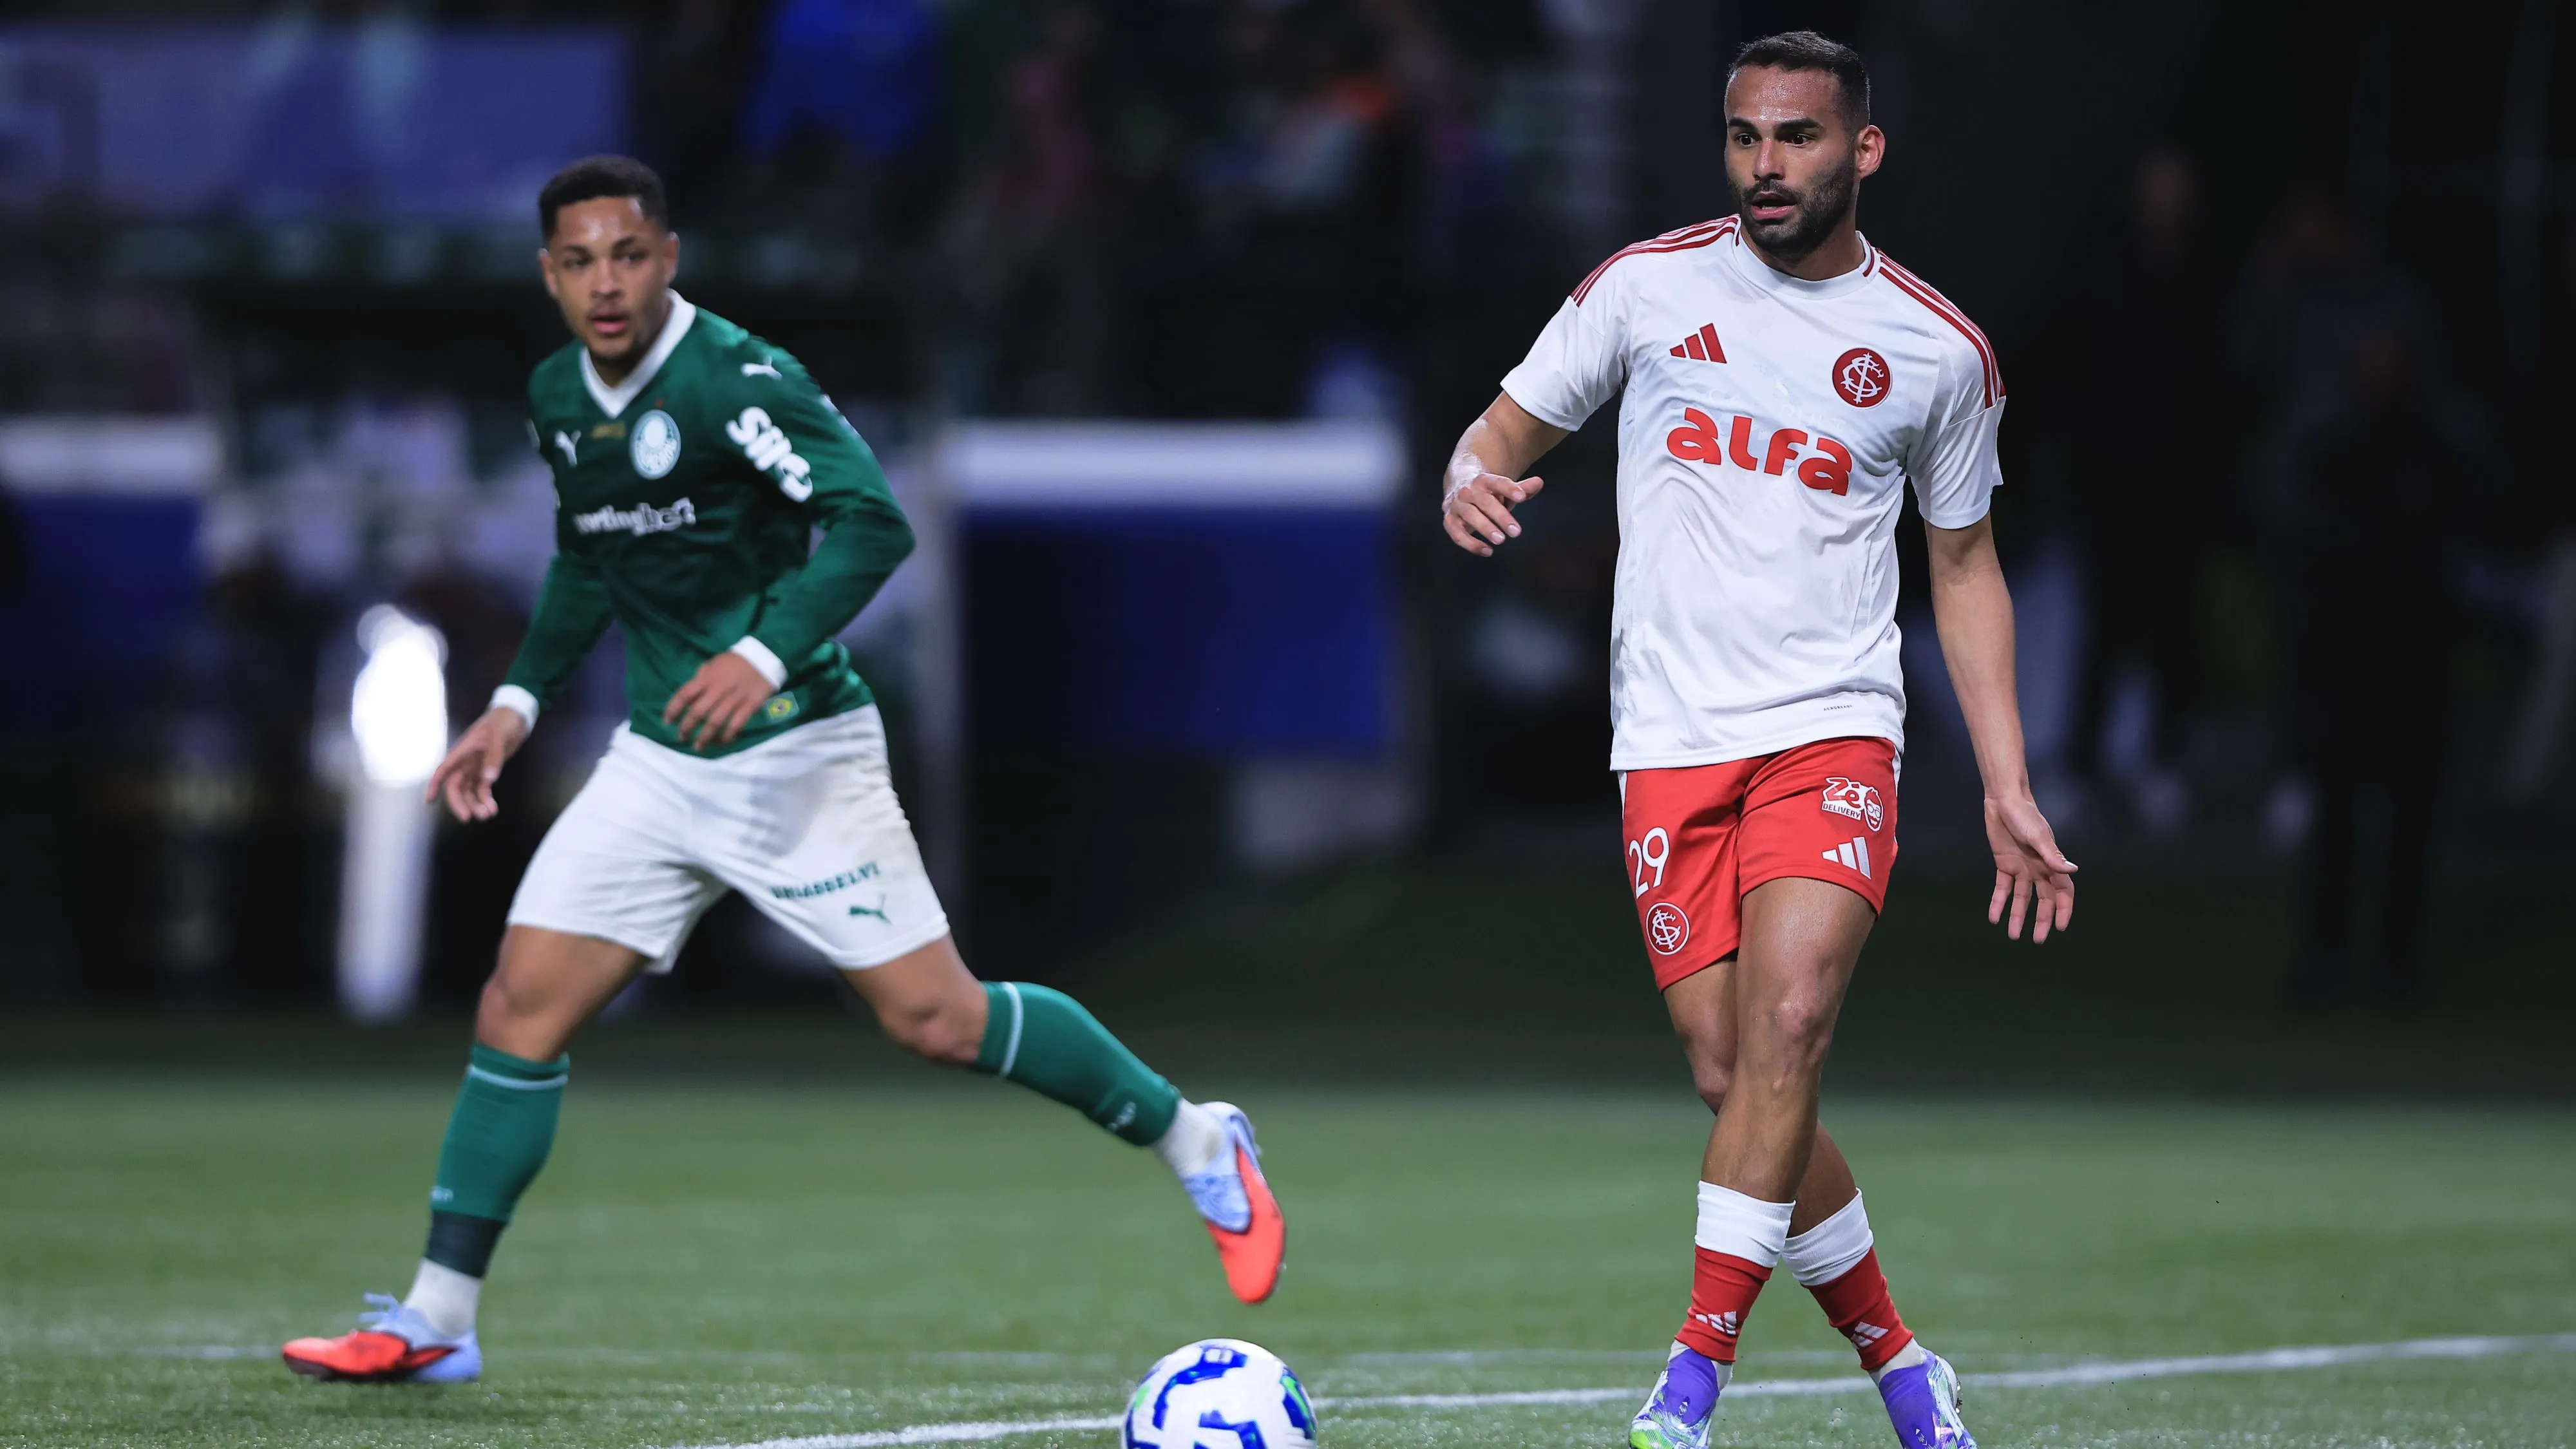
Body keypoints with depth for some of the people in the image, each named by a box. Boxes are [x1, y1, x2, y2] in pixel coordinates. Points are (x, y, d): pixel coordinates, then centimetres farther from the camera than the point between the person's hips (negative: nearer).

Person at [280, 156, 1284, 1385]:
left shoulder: (737, 381, -17)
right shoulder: (557, 399, 6)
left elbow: (870, 523, -25)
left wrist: (766, 653, -36)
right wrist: (517, 704, 18)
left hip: (797, 755, -6)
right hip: (658, 764, 6)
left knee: (933, 1016, -7)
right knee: (521, 1008, -4)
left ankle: (1195, 1144, 13)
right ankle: (434, 1321, 1)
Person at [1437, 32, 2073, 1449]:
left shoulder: (1937, 350, 5)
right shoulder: (1646, 287, 3)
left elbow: (1963, 562, 16)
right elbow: (1509, 428, 11)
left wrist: (2007, 788, 11)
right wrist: (1473, 477, -15)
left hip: (1832, 731, -1)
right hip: (1670, 745, 1)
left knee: (1789, 1019, -23)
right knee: (1731, 1077, -3)